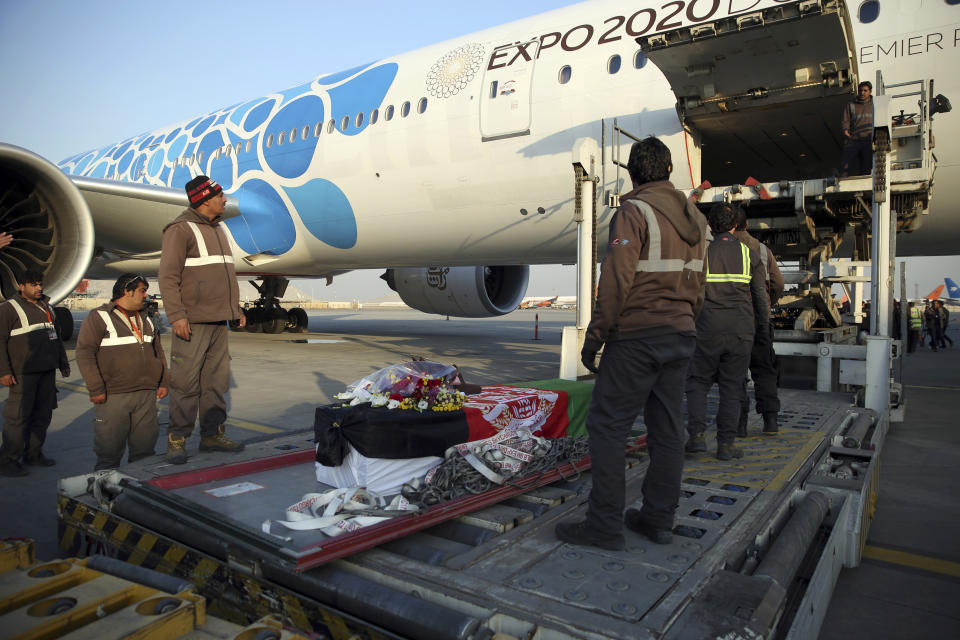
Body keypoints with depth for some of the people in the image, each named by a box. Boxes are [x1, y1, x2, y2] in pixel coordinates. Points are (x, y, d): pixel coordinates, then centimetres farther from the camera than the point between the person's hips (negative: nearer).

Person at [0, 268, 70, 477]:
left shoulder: (46, 307, 18)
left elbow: (56, 336, 27)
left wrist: (63, 363, 26)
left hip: (47, 371, 7)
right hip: (23, 373, -7)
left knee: (43, 415, 10)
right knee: (18, 416, -7)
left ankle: (33, 454, 21)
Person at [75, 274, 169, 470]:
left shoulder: (145, 320, 18)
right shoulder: (99, 317, -2)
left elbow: (158, 351, 24)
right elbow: (84, 353, -9)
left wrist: (163, 382, 15)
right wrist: (96, 389, -14)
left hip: (147, 395, 6)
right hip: (112, 397, -6)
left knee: (144, 447, 8)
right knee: (109, 449, 0)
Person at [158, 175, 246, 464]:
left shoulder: (217, 230, 19)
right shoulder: (181, 229, -6)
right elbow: (168, 276, -12)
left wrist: (236, 308, 19)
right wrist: (176, 315, -20)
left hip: (219, 321, 8)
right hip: (192, 321, -8)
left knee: (217, 380, 9)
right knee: (186, 382, -6)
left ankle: (212, 434, 17)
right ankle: (177, 440, 3)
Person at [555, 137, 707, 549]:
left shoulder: (634, 211, -10)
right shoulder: (695, 219, 14)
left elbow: (617, 280, -18)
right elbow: (697, 287, 17)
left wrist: (595, 336, -12)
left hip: (636, 338, -8)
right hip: (680, 337, 8)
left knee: (607, 426, -2)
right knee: (667, 429, 10)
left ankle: (605, 525, 1)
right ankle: (658, 519, 20)